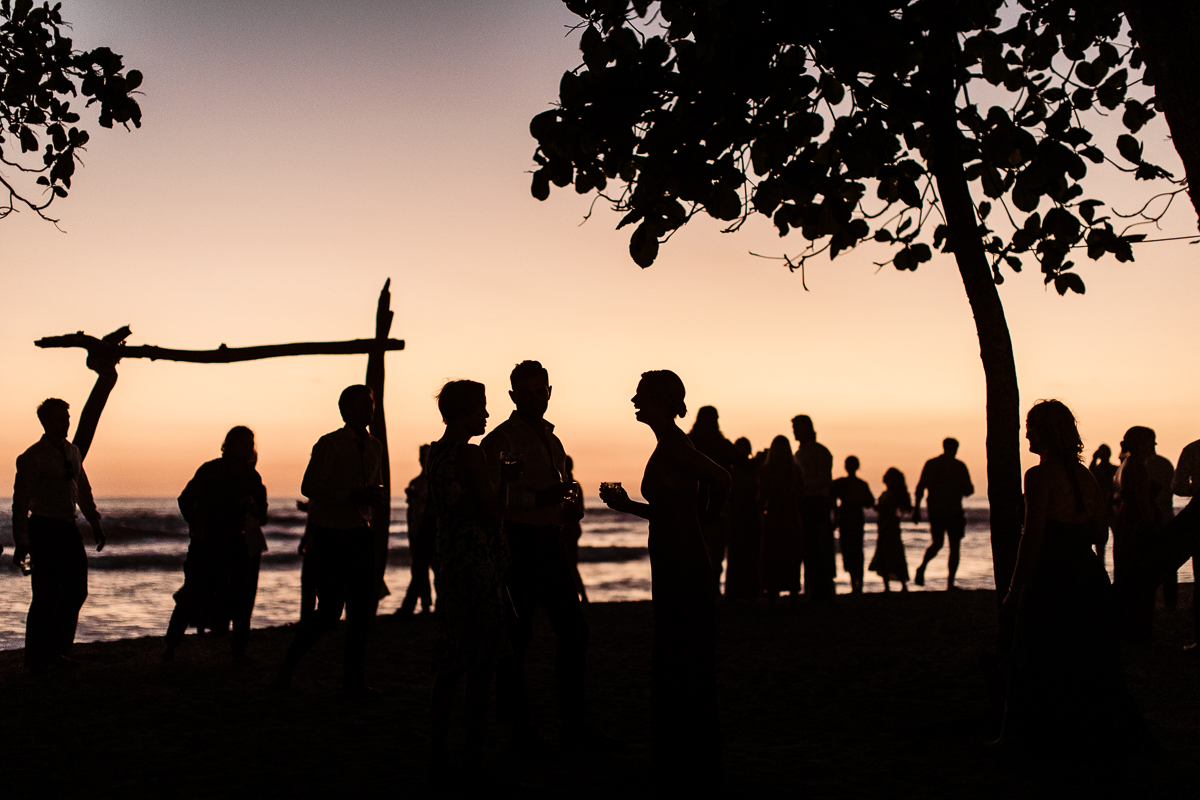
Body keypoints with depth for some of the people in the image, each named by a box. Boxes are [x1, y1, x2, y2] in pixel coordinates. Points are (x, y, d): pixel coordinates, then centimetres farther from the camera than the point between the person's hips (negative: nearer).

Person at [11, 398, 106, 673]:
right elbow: (20, 501, -11)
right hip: (44, 529, -7)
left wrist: (95, 524, 23)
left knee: (77, 589, 8)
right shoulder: (32, 457, -9)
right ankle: (36, 658, 7)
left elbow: (83, 492, 23)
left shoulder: (73, 453, 12)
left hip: (69, 528, 7)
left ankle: (57, 651, 20)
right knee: (47, 595, -6)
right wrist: (21, 542, -15)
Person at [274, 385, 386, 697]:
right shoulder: (329, 444, -8)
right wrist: (352, 496, -23)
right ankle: (287, 666, 16)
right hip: (329, 536, -6)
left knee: (362, 610, 2)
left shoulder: (374, 447, 12)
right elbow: (309, 486, -16)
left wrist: (377, 502, -1)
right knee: (330, 610, -5)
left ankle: (354, 680, 10)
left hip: (360, 535, 6)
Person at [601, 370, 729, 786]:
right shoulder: (668, 446, 14)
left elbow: (721, 479, -29)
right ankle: (679, 766, 27)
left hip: (683, 571, -10)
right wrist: (626, 505, 17)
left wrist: (710, 514, -12)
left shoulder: (672, 446, -15)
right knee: (674, 669, 16)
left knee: (683, 669, -1)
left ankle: (693, 771, 10)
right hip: (675, 568, 10)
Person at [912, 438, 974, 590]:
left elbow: (920, 487, 2)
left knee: (936, 543, 17)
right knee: (954, 547, 6)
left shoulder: (930, 464, 4)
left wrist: (916, 509, 6)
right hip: (954, 512, -3)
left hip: (935, 511, 3)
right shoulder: (959, 466, -4)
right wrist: (963, 491, 20)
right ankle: (950, 583, 1)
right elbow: (969, 490, -4)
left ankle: (922, 567, -9)